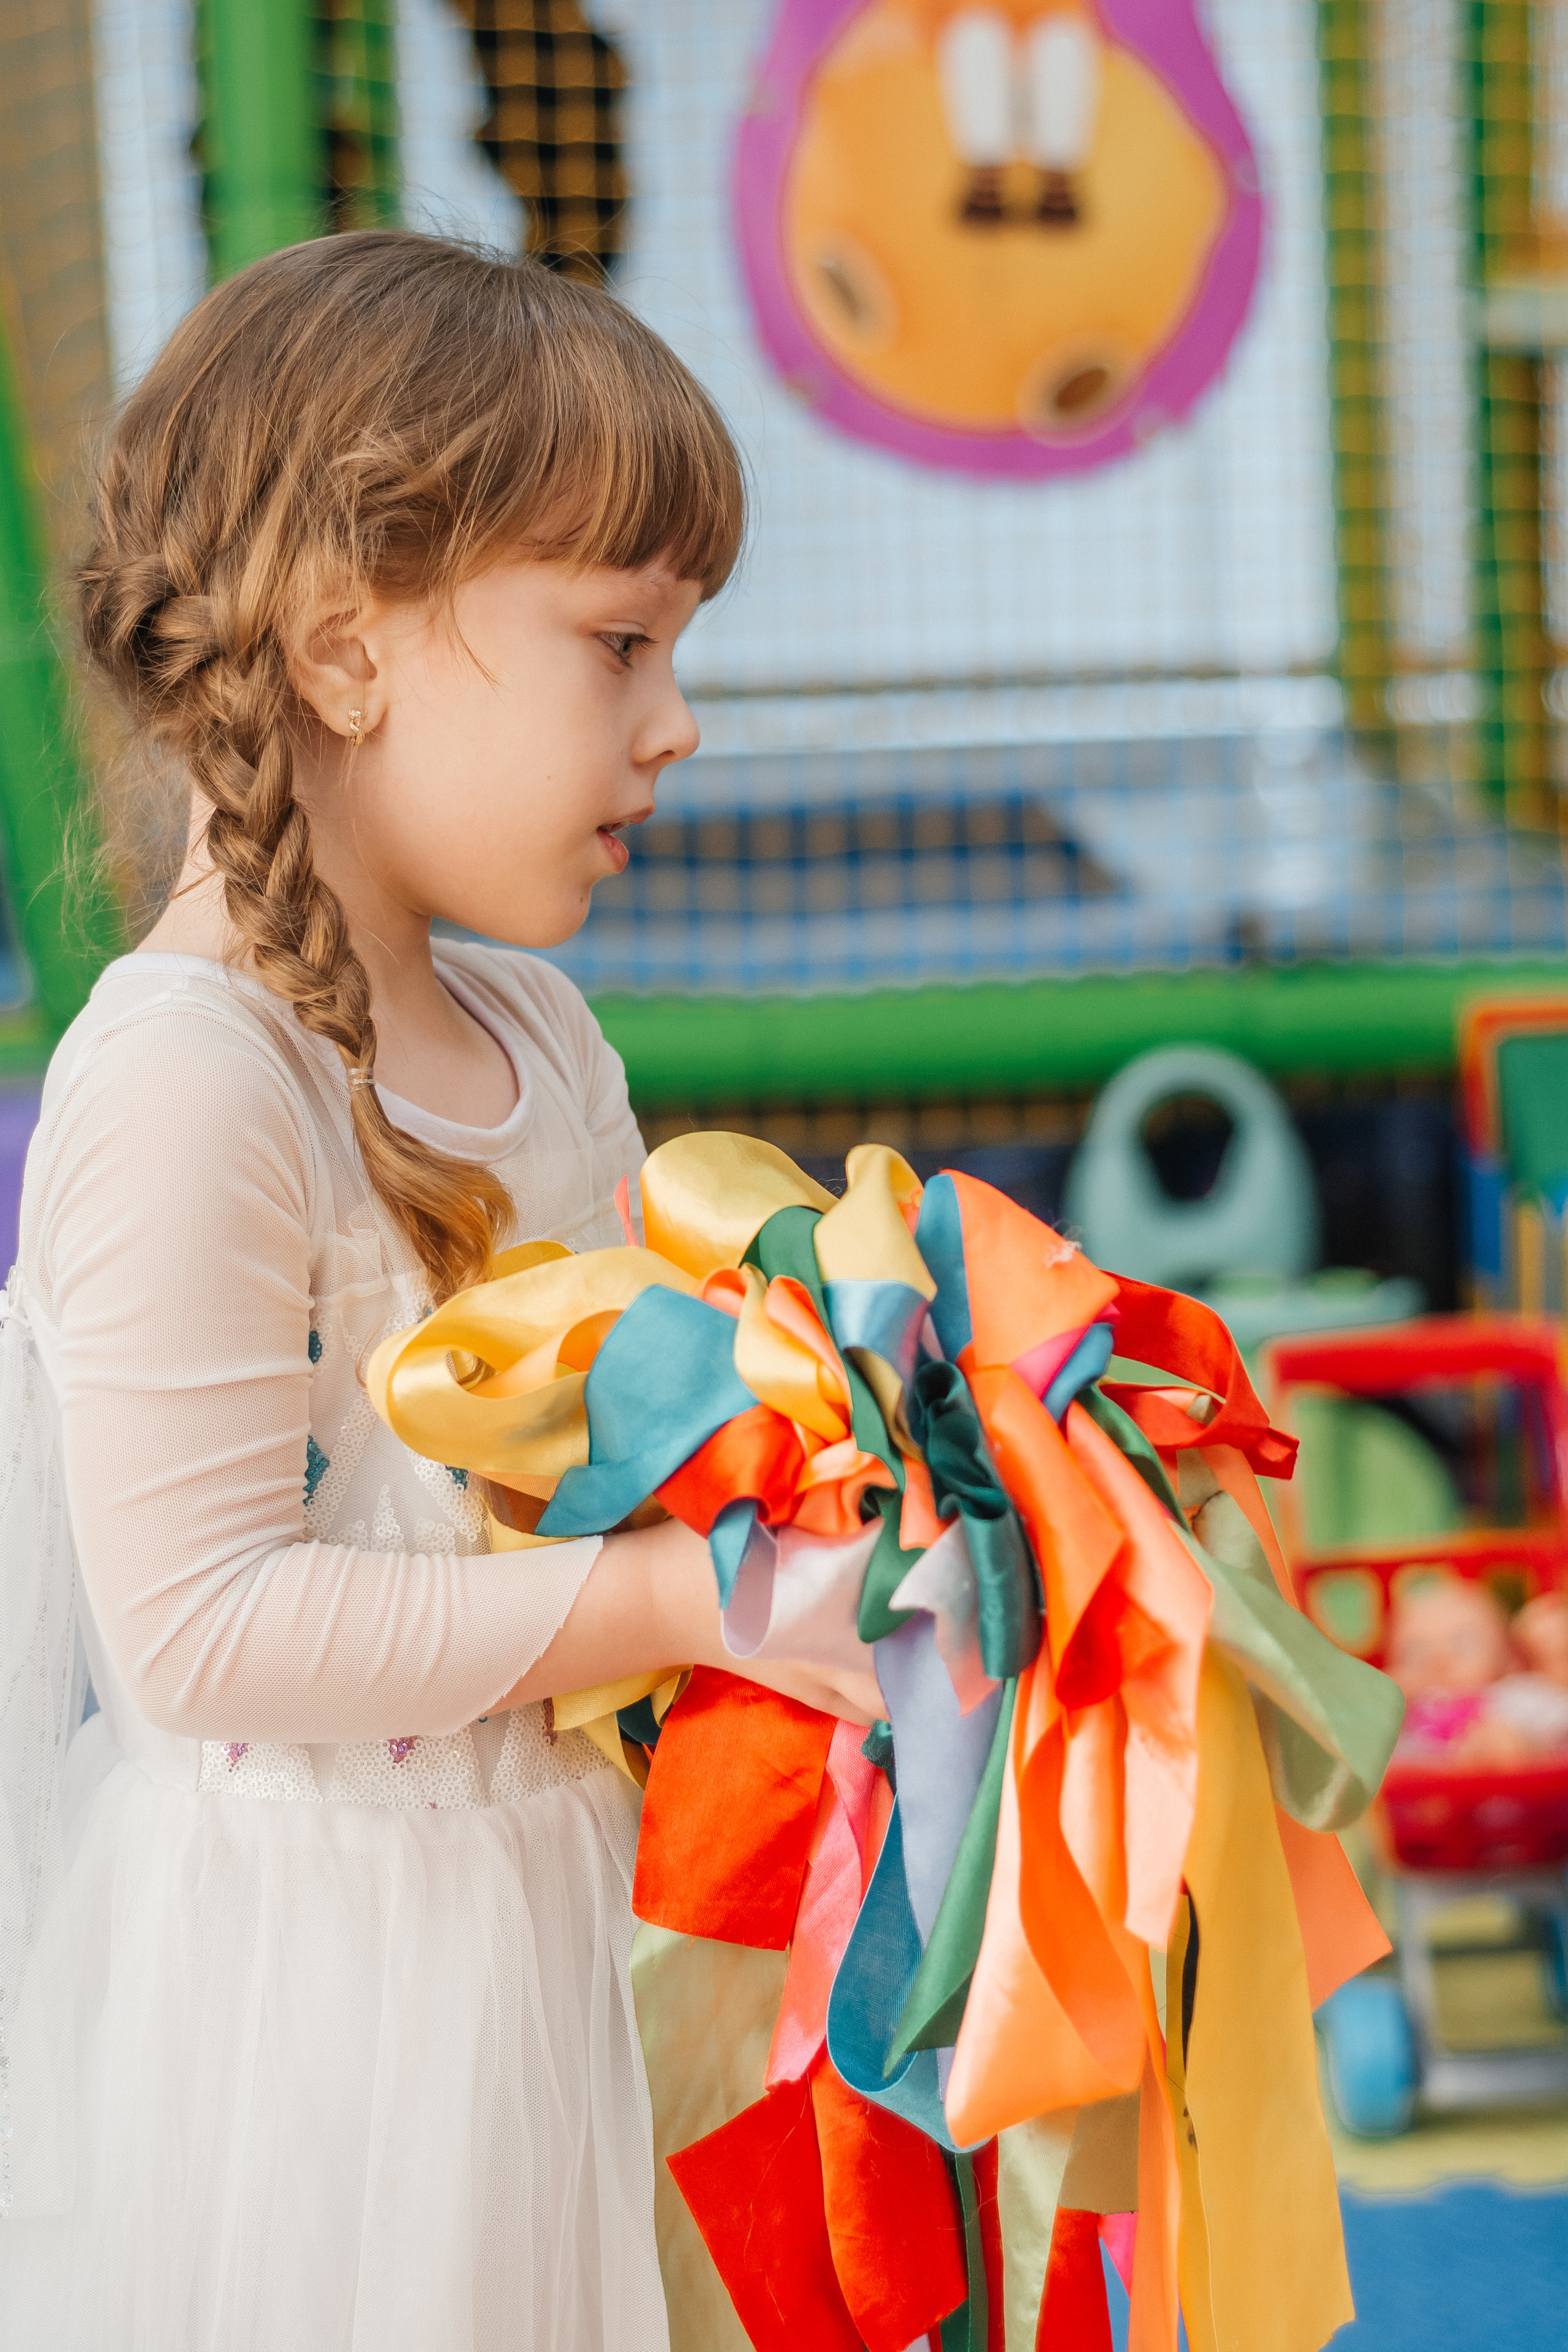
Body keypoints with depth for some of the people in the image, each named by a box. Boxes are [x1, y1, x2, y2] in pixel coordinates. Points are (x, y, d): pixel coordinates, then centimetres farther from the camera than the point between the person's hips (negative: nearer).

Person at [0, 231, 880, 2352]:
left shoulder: (536, 1038, 7)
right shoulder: (187, 1085, -22)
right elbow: (206, 1621, -25)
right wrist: (683, 1598, -23)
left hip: (537, 1913, 9)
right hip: (291, 1961, -8)